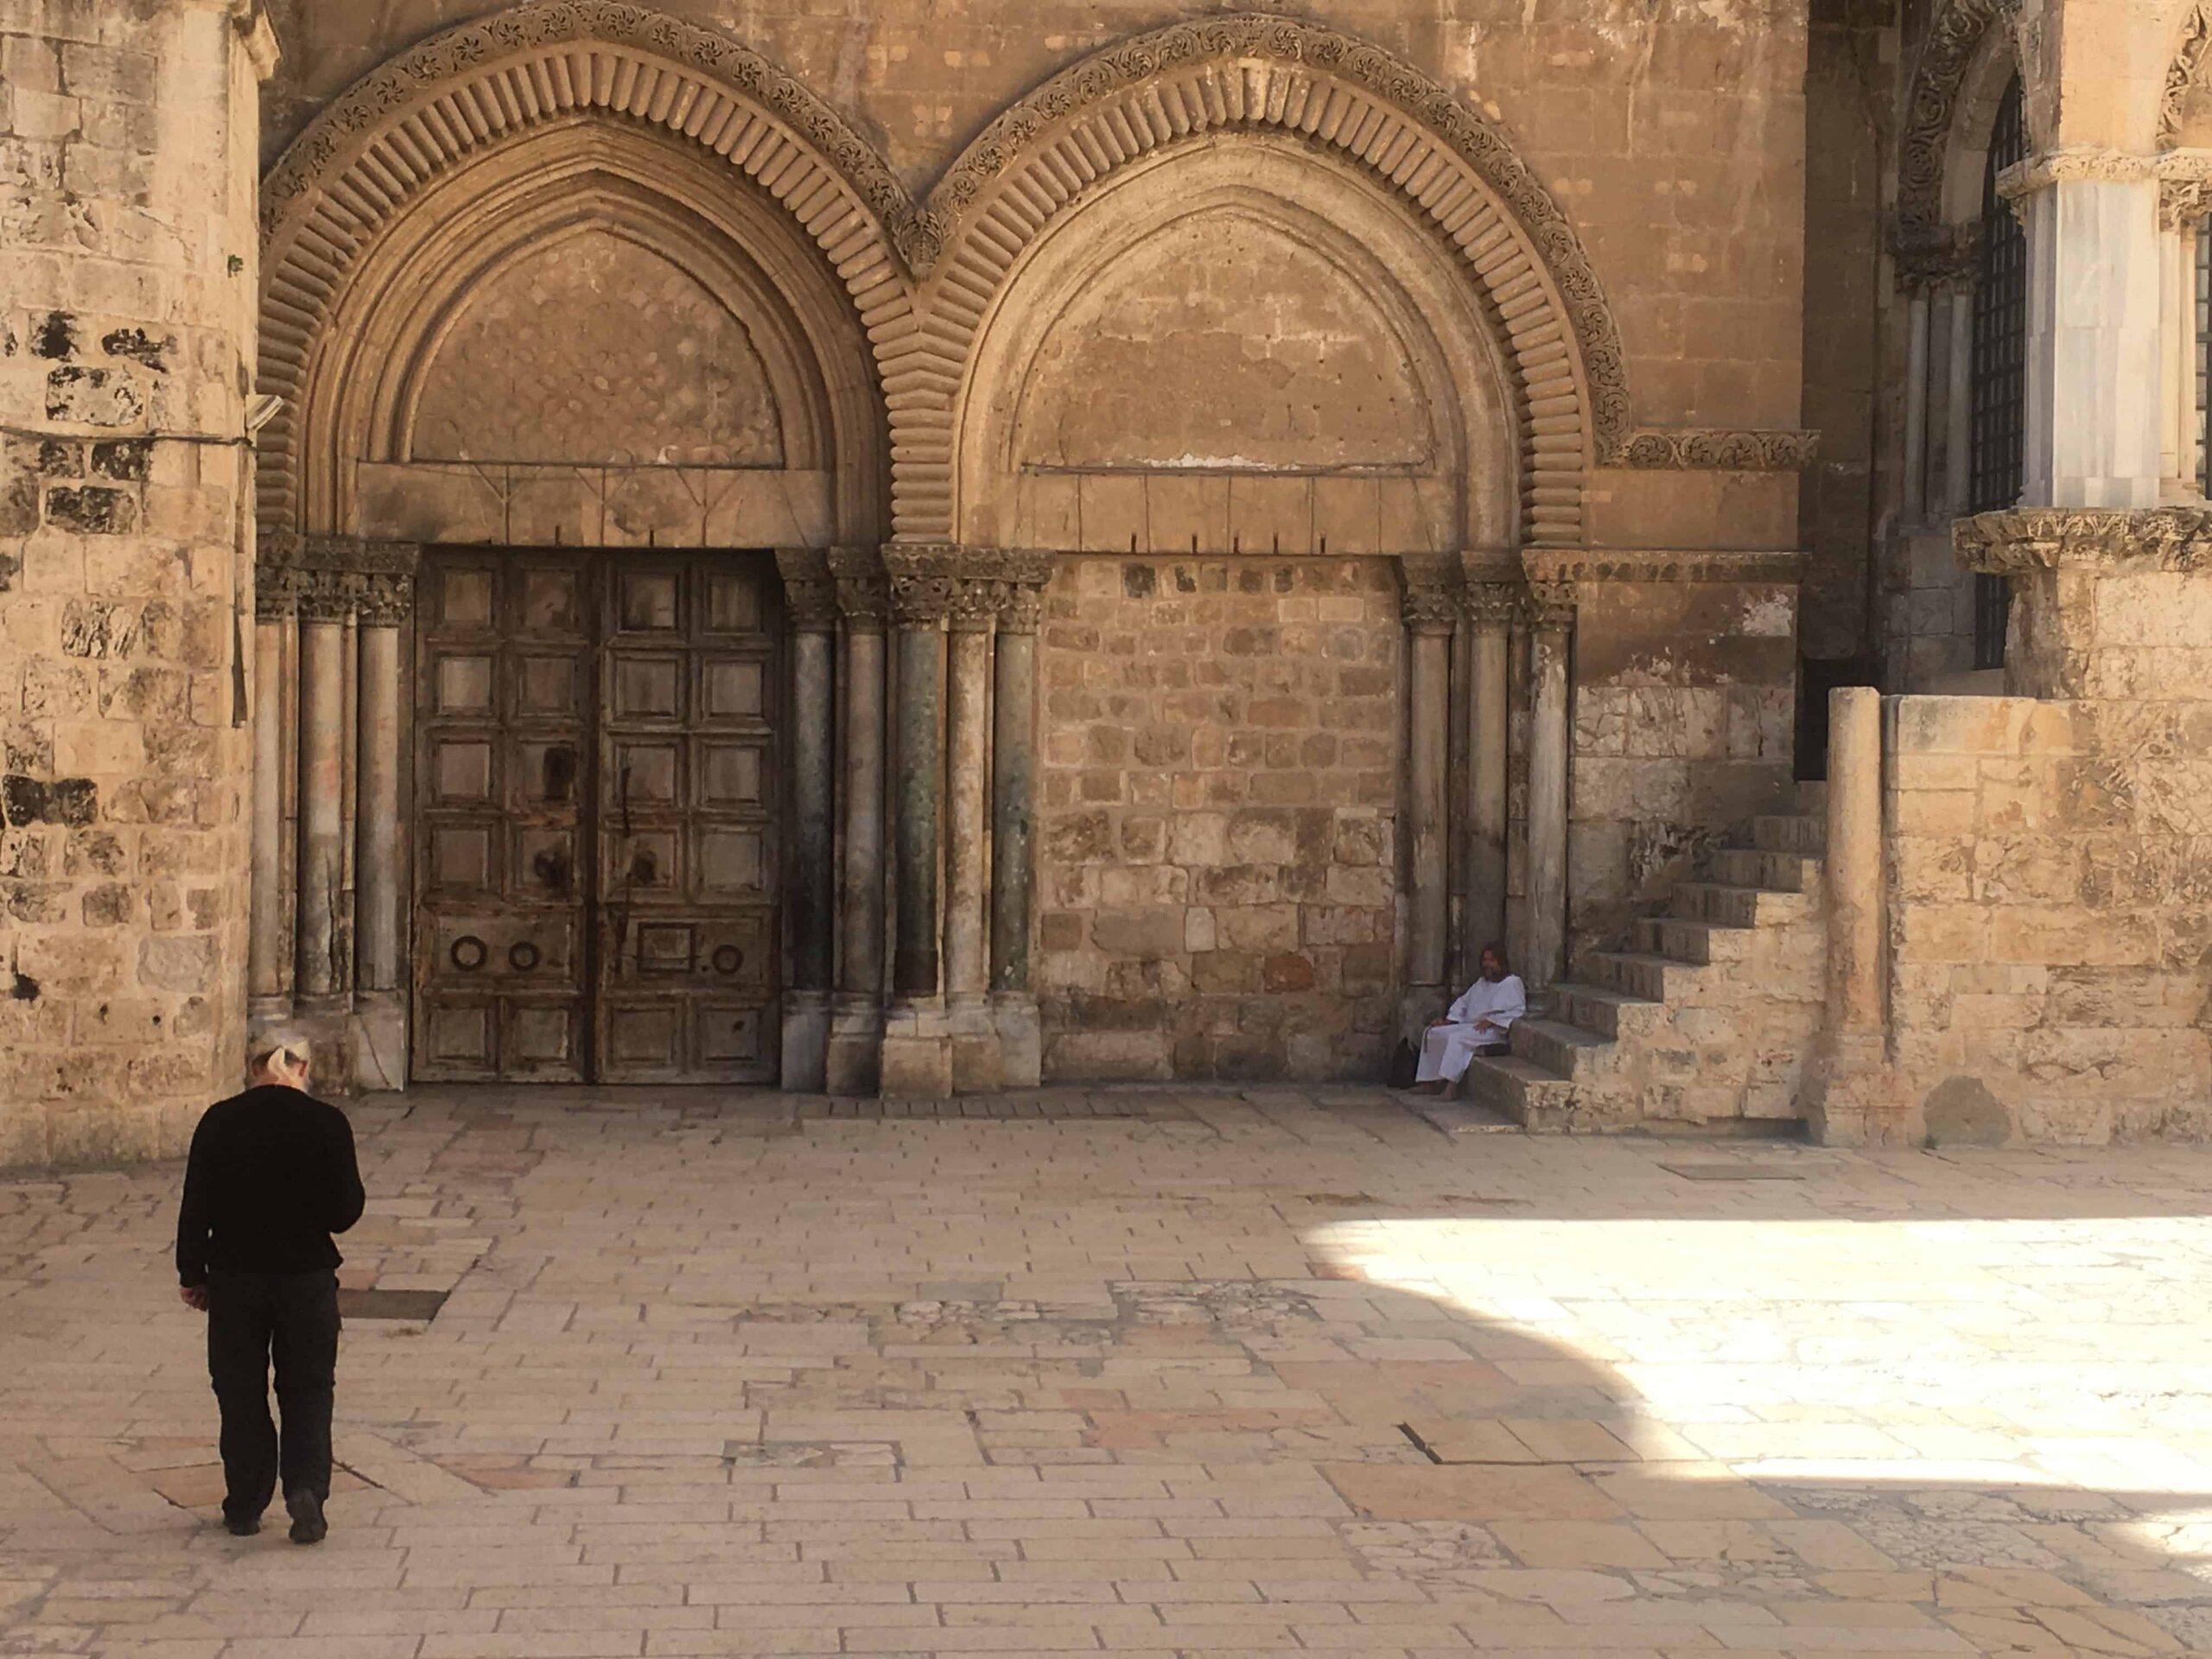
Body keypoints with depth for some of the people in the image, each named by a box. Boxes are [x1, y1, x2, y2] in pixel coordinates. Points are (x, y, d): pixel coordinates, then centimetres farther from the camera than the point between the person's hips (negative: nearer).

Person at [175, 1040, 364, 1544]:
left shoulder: (219, 1122, -5)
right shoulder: (327, 1123, -8)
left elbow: (196, 1207, -2)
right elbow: (345, 1213, -6)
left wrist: (192, 1274, 8)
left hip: (235, 1276, 1)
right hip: (307, 1275, -1)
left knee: (241, 1393, 13)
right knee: (307, 1389, 10)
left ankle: (245, 1507, 17)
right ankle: (306, 1487, -9)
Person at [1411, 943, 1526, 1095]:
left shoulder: (1512, 983, 0)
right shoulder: (1481, 983, 25)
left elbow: (1518, 1011, -13)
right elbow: (1463, 1002, 24)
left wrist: (1491, 1021, -21)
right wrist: (1447, 1020, 7)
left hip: (1492, 1030, -9)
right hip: (1467, 1026, 9)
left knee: (1458, 1038, -35)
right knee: (1432, 1033, -3)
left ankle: (1450, 1087, -42)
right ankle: (1428, 1083, -8)